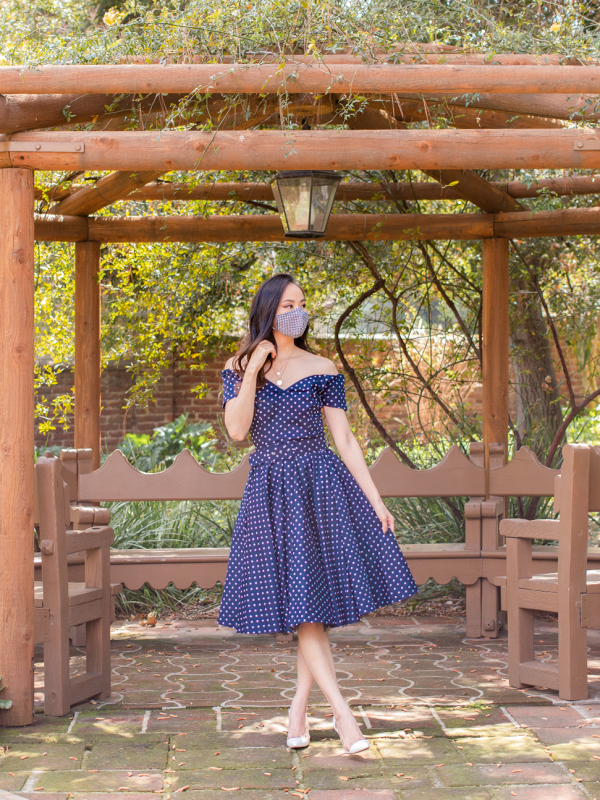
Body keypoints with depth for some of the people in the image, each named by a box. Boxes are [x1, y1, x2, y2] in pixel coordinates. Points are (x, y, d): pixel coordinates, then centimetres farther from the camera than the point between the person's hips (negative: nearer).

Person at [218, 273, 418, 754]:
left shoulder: (322, 370, 2)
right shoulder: (239, 368, 4)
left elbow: (345, 439, 2)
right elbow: (236, 431, -8)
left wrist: (376, 499, -3)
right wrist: (252, 371, -14)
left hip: (322, 485, 0)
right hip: (271, 492, 0)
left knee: (318, 602, 1)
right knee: (301, 608, -6)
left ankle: (299, 706, 16)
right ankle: (342, 713, -6)